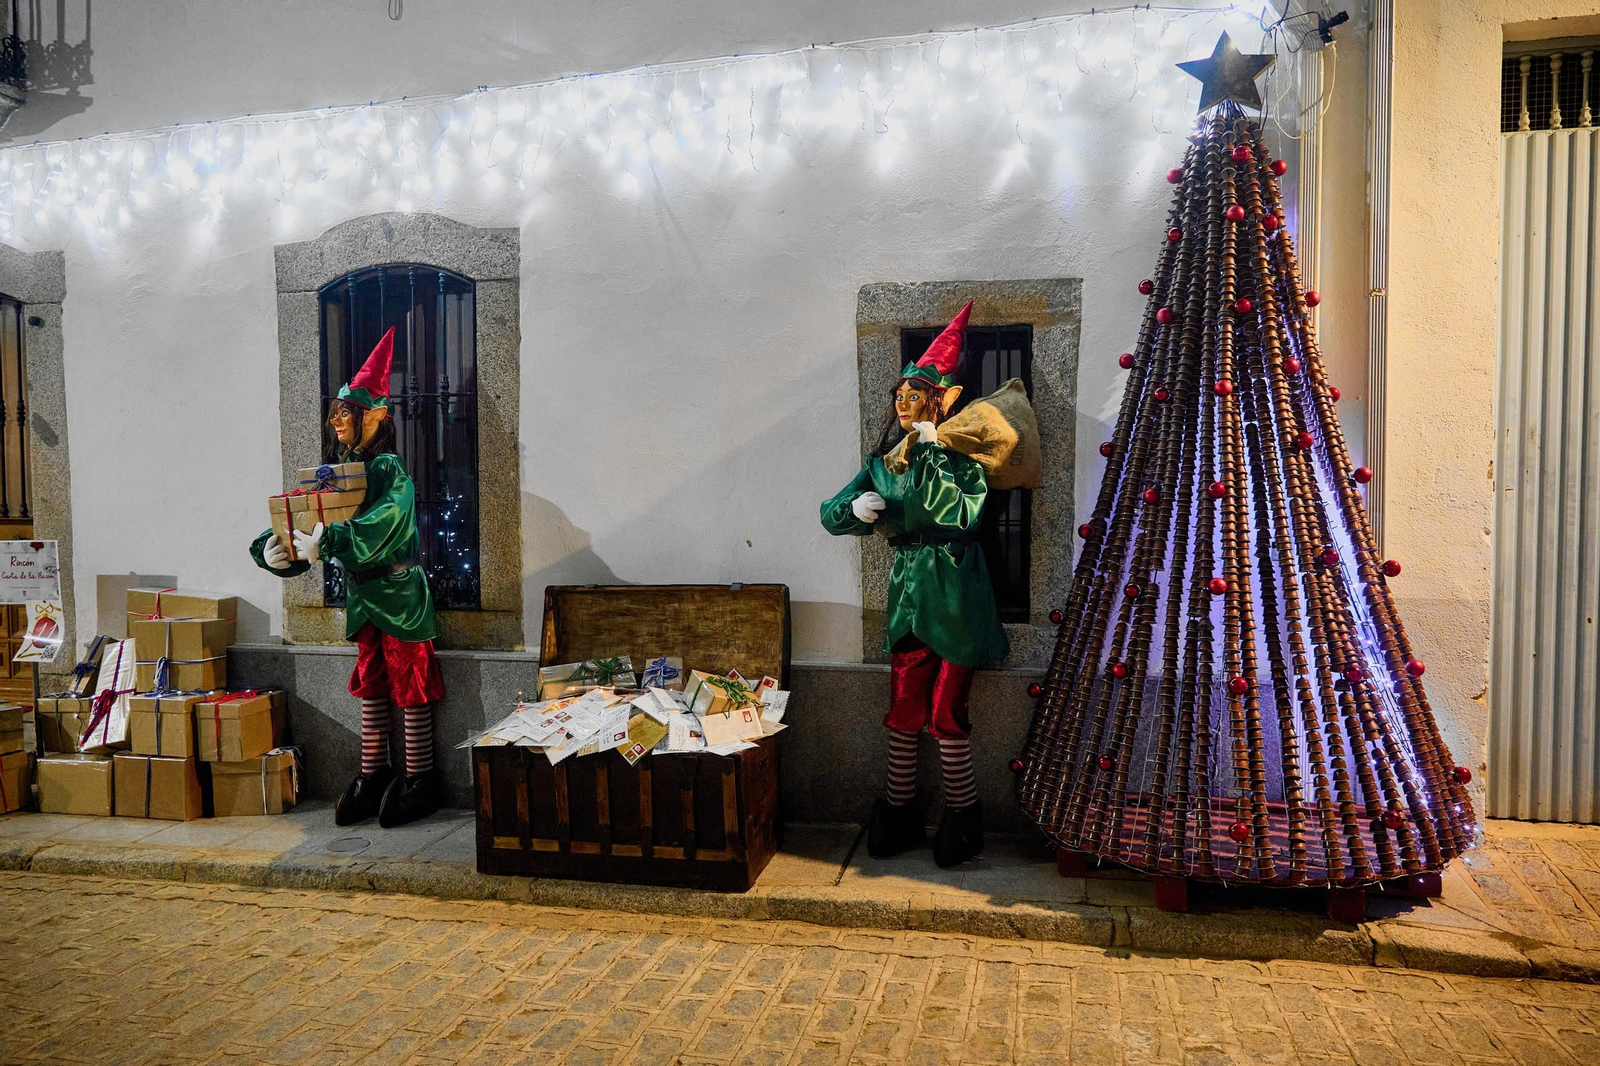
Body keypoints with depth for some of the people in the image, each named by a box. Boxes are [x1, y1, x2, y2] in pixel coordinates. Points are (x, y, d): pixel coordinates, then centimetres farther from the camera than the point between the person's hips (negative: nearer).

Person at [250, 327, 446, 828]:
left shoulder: (389, 468, -14)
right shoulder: (336, 471, 9)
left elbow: (383, 523, -32)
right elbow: (303, 523, 5)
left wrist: (327, 540, -38)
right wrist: (271, 547, -14)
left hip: (399, 593, -8)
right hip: (360, 594, 8)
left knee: (410, 689, 0)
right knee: (371, 690, 14)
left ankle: (420, 781, 10)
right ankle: (372, 777, 24)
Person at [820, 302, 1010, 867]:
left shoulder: (960, 452, -4)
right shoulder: (884, 460, 11)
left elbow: (965, 512, -22)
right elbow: (831, 513, 13)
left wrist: (933, 454, -19)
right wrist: (856, 507, -9)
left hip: (954, 594, -4)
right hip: (907, 588, 5)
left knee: (946, 712, -2)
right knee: (904, 709, 7)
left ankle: (962, 816, 17)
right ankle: (898, 813, 21)